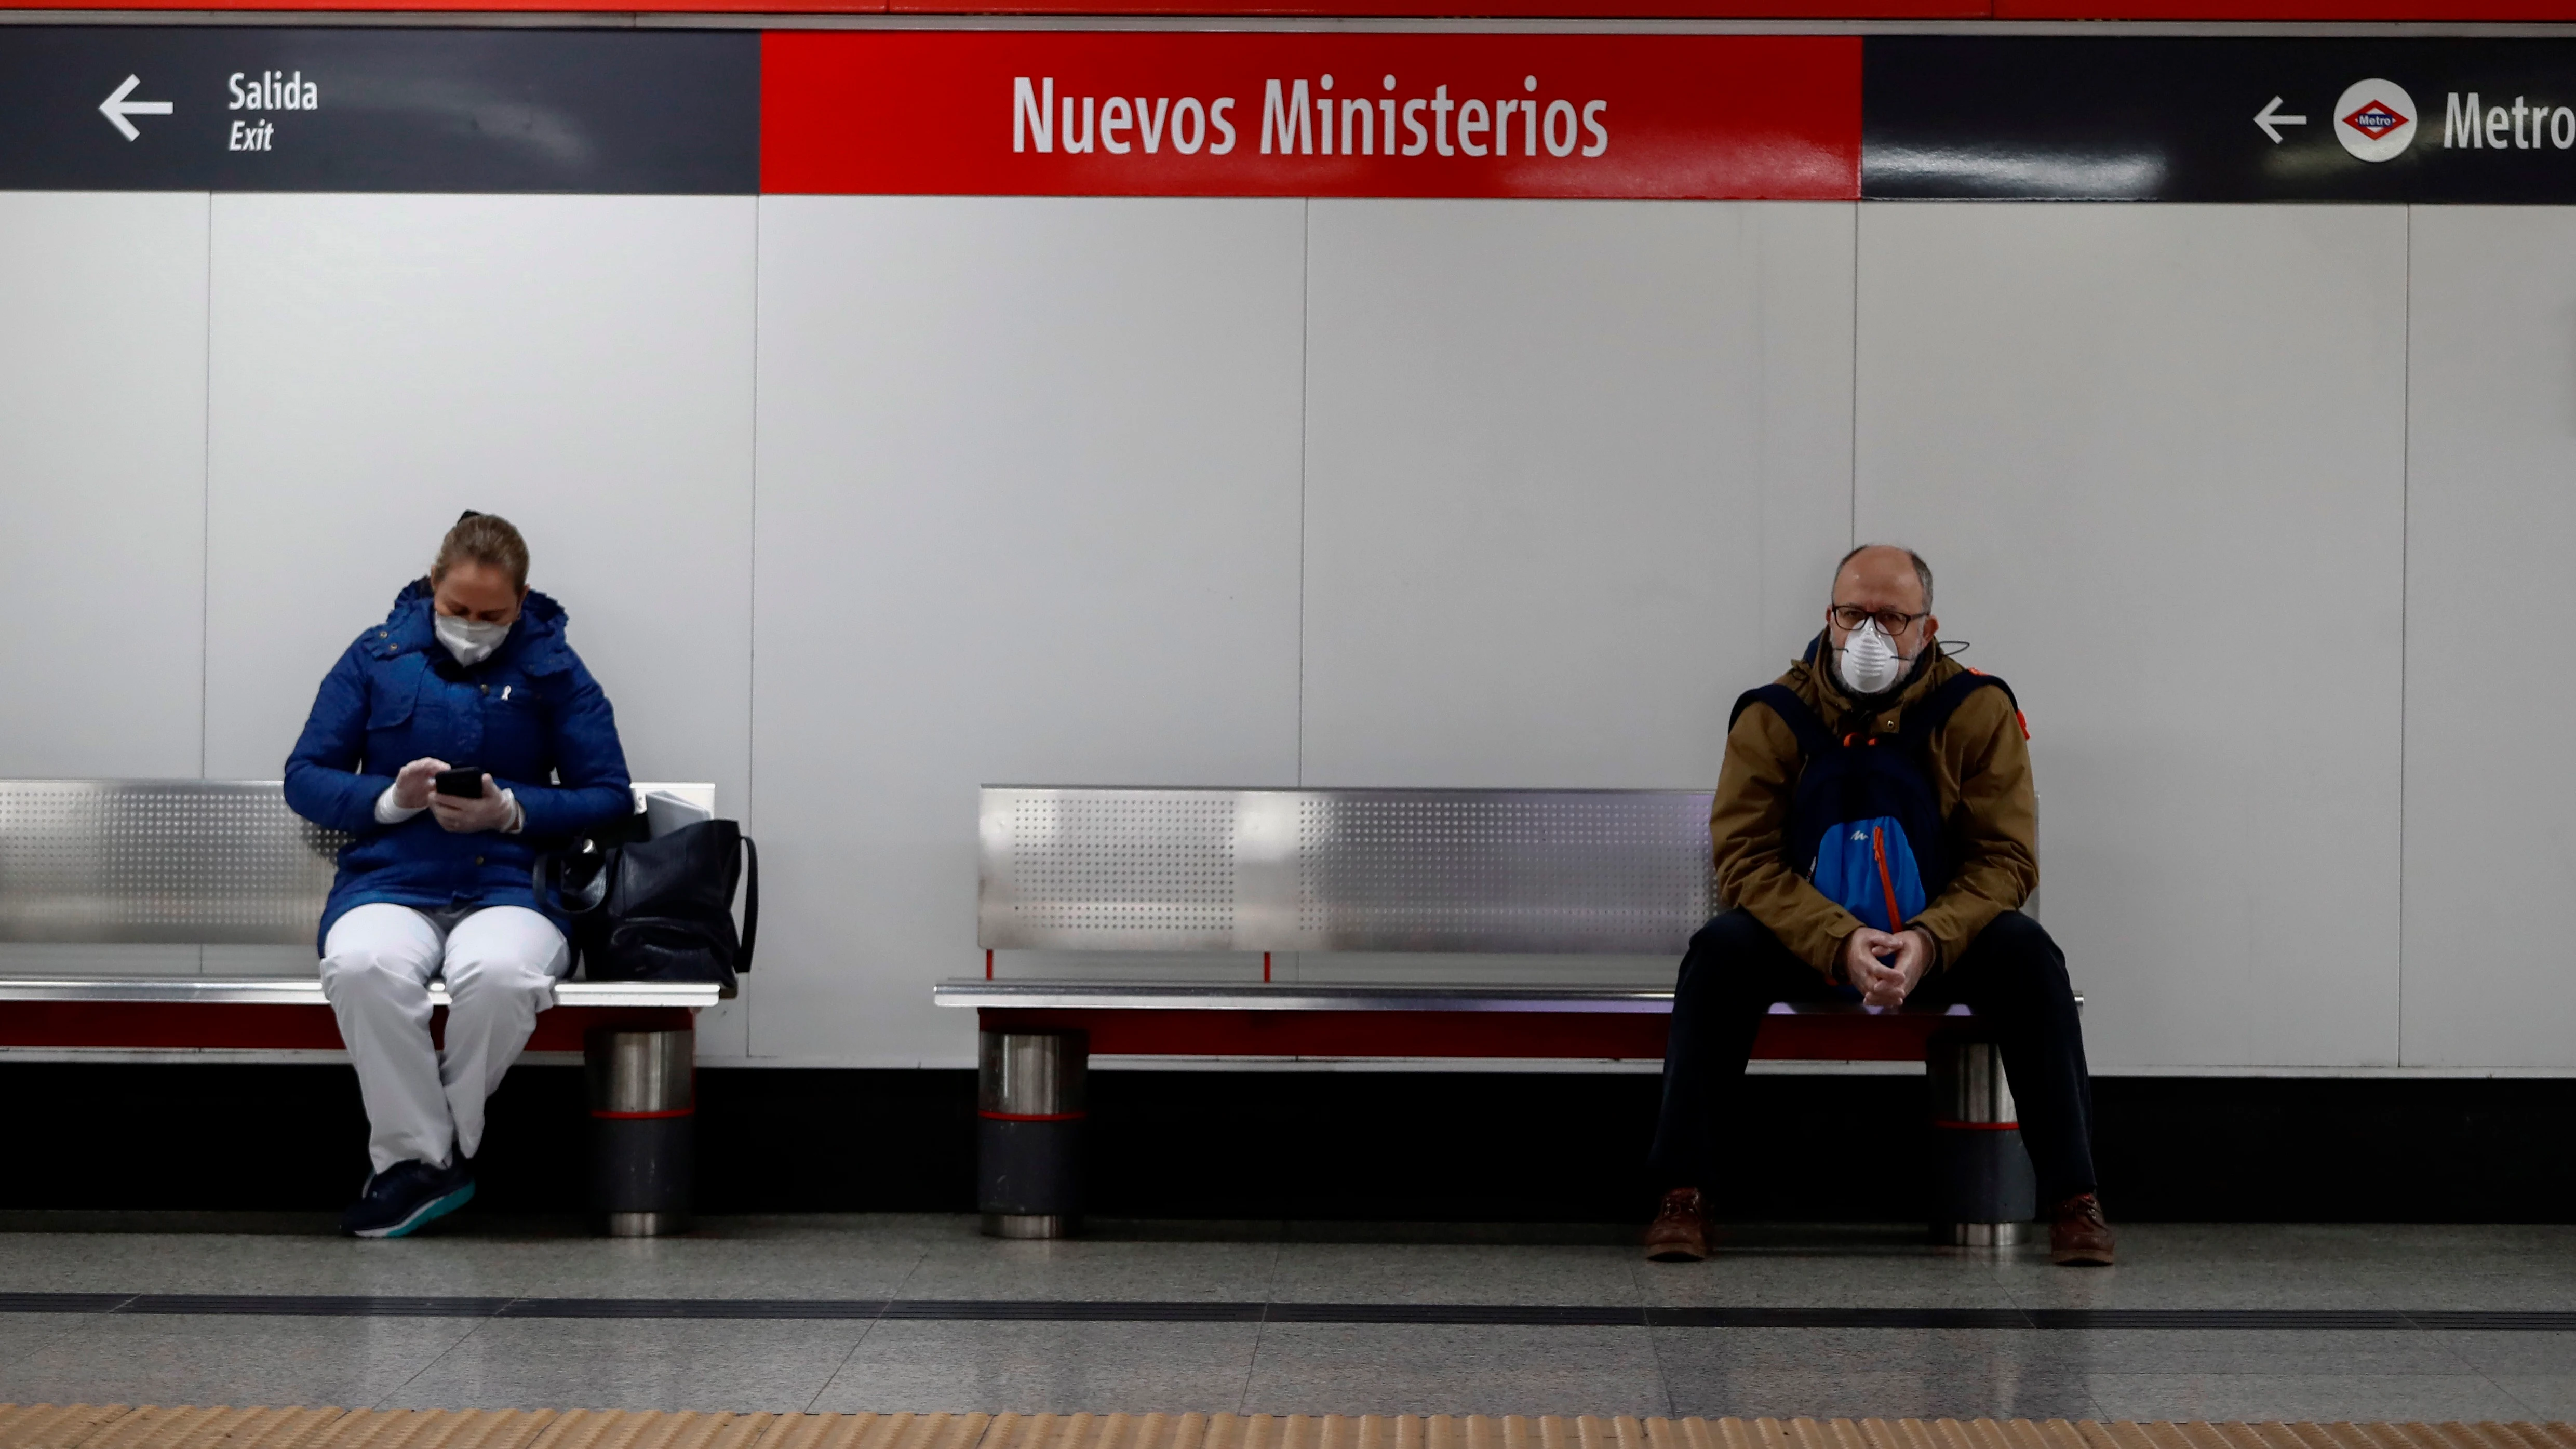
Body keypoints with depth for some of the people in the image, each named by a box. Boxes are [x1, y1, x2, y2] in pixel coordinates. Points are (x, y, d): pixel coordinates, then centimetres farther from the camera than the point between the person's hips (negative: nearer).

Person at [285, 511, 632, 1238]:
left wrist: (512, 811, -11)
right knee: (363, 967, -37)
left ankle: (438, 1147, -13)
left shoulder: (554, 669, 8)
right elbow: (305, 779, 9)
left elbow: (609, 798, 5)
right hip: (390, 883, 1)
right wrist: (388, 799, -10)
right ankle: (417, 1158, -20)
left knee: (498, 975, -38)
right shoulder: (376, 658, 10)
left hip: (510, 886, -1)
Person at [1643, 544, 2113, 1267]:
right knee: (1721, 949, -28)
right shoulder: (1773, 717, -7)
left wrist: (1929, 941, -29)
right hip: (1807, 949, 0)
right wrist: (1840, 944, -29)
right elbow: (1744, 856, -13)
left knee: (2026, 953, -28)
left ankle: (2073, 1199, -23)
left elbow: (2006, 858, -10)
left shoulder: (1977, 709, -7)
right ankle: (1684, 1195, -24)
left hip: (1941, 947, 0)